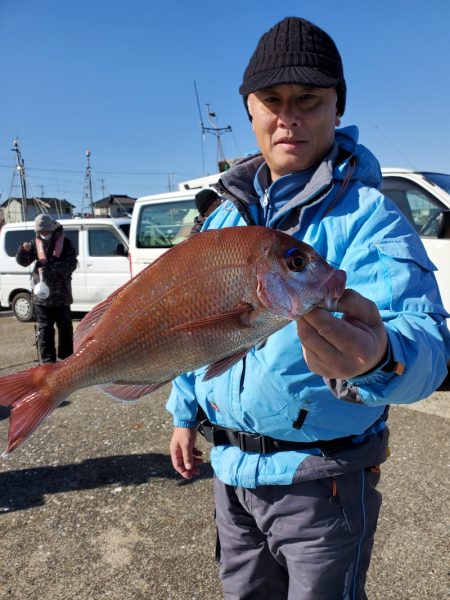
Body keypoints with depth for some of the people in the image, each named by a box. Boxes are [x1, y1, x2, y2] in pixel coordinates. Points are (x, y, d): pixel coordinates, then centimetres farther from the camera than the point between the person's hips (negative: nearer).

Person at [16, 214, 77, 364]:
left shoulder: (65, 243, -5)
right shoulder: (36, 243, 6)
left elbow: (71, 265, -15)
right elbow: (23, 262, 7)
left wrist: (50, 268, -26)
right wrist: (24, 250, -14)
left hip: (61, 294, -2)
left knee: (65, 327, 10)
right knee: (44, 329, 3)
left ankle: (66, 357, 24)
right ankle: (48, 360, 8)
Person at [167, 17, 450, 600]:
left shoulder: (366, 215, -14)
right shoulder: (225, 216, 5)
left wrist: (381, 358, -52)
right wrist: (184, 413, 14)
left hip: (322, 479, -5)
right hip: (230, 466, 6)